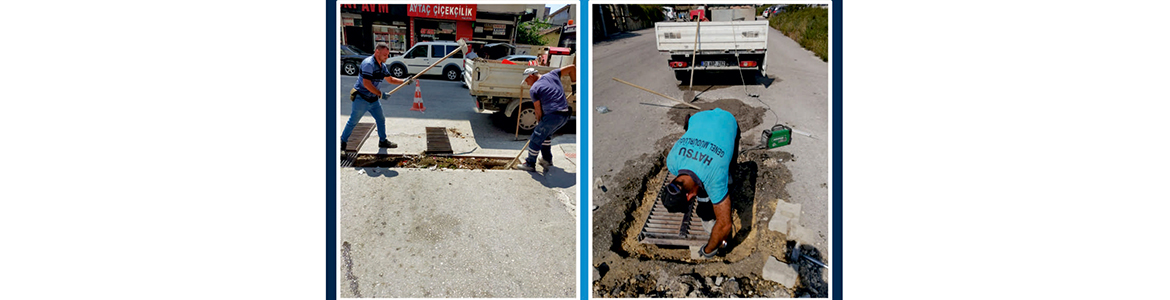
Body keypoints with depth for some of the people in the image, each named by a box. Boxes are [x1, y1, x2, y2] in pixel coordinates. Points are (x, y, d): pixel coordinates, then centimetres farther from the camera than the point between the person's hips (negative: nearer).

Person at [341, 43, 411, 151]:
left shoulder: (382, 66, 8)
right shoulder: (368, 63, -21)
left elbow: (390, 80, 20)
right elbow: (366, 83, -26)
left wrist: (404, 81, 5)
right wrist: (380, 94, -23)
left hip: (373, 99, 9)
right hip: (361, 98, -9)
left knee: (381, 120, 13)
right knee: (352, 122, 0)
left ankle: (383, 141, 27)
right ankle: (342, 142, 12)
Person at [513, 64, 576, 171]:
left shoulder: (534, 89, 0)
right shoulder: (552, 75, 15)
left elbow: (538, 110, 1)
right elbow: (572, 68, 19)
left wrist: (539, 122, 16)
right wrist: (574, 84, 26)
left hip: (552, 115, -8)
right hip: (566, 115, 8)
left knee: (536, 139, 8)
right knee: (545, 134, 28)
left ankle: (530, 164, 17)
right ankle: (547, 160, 31)